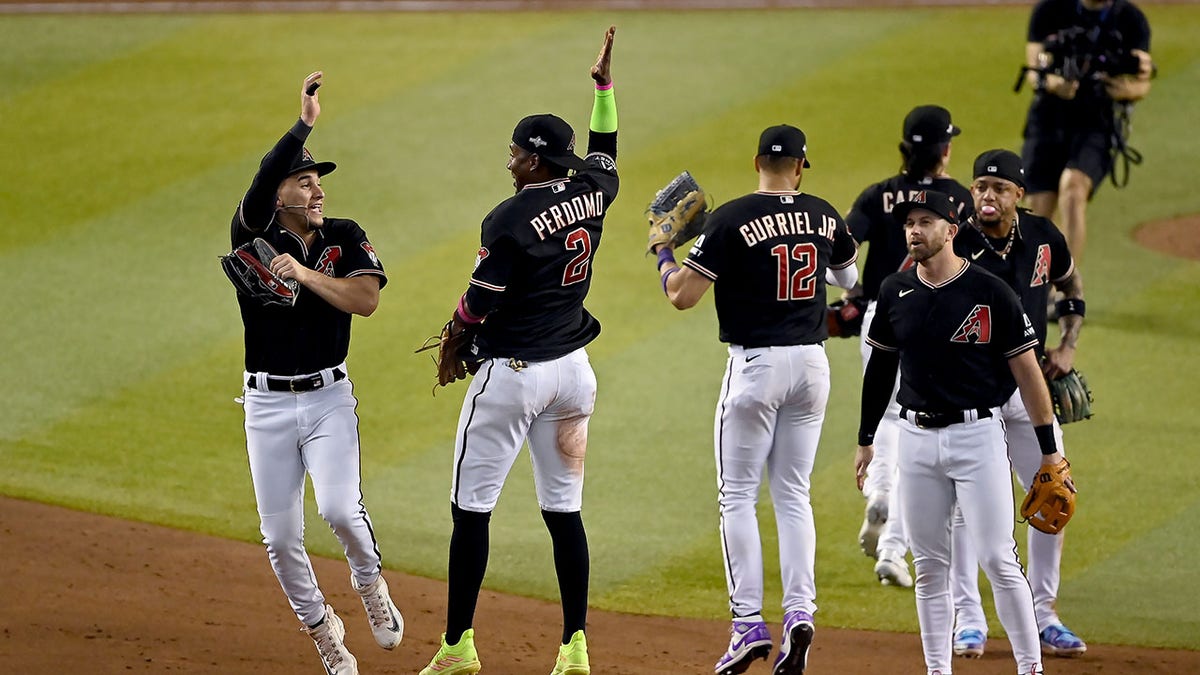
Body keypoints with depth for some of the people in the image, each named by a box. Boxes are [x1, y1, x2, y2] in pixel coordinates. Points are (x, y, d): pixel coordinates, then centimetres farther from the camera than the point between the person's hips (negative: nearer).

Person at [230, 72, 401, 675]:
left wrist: (303, 273, -18)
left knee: (339, 508, -20)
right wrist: (303, 124, -34)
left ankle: (370, 582, 10)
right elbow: (260, 184, -27)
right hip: (267, 404, 0)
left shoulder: (345, 238, 1)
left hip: (329, 398, 0)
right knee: (280, 537, 0)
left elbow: (365, 299, -15)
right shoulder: (255, 234, -6)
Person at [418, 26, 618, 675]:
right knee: (564, 510, 9)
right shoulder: (591, 194, 2)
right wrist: (604, 85, 30)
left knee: (471, 507, 1)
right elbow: (603, 153, 26)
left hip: (511, 372, -7)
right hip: (572, 368, 7)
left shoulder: (510, 220, -17)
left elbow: (476, 305, -13)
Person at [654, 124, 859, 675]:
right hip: (812, 362, 5)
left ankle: (748, 623, -4)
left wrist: (663, 250, 8)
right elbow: (848, 275, 24)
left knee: (737, 493, 3)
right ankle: (800, 611, -3)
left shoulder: (732, 219, -12)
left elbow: (682, 295, -10)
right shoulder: (824, 216, 4)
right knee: (794, 494, 11)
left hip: (755, 364, -5)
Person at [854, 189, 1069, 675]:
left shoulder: (990, 292, -8)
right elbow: (881, 366, 18)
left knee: (997, 559, -8)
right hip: (916, 437, 4)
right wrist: (866, 439, 19)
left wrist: (1049, 449, -5)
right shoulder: (895, 293, 6)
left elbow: (1026, 369, -4)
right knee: (929, 566, 7)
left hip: (977, 434, -4)